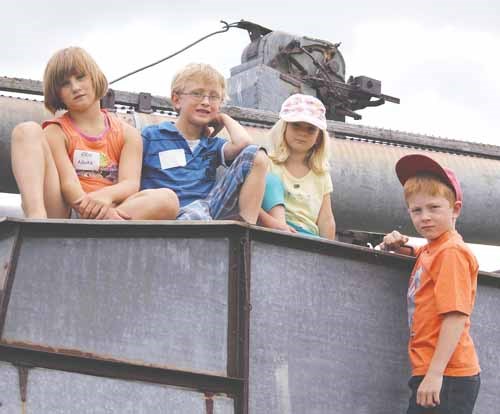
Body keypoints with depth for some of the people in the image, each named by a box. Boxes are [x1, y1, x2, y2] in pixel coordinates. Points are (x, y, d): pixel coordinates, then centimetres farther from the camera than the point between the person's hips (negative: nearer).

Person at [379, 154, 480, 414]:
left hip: (446, 377, -10)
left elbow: (456, 317, -19)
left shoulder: (452, 252, -12)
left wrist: (435, 374, -24)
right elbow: (421, 255, 41)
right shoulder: (431, 250, 16)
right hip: (429, 373, 10)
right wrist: (399, 247, 17)